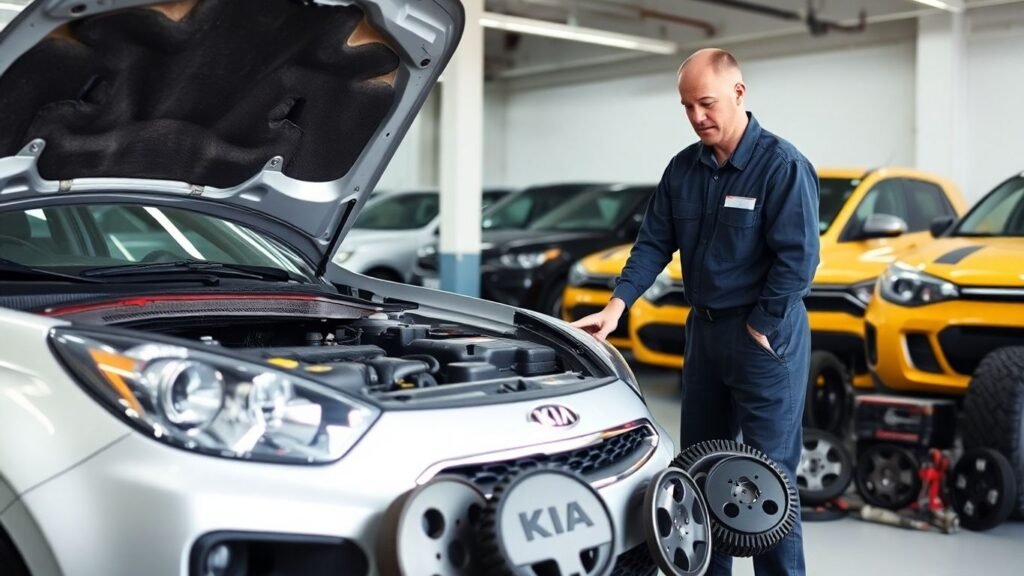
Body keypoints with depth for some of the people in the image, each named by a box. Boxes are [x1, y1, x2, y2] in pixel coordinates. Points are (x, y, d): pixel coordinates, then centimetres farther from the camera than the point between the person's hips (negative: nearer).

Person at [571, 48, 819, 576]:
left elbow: (797, 258, -17)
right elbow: (655, 242, 6)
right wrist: (618, 305, -6)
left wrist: (760, 328, -15)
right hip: (703, 328, 7)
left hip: (764, 336, -7)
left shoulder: (782, 166, -14)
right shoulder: (684, 168, 6)